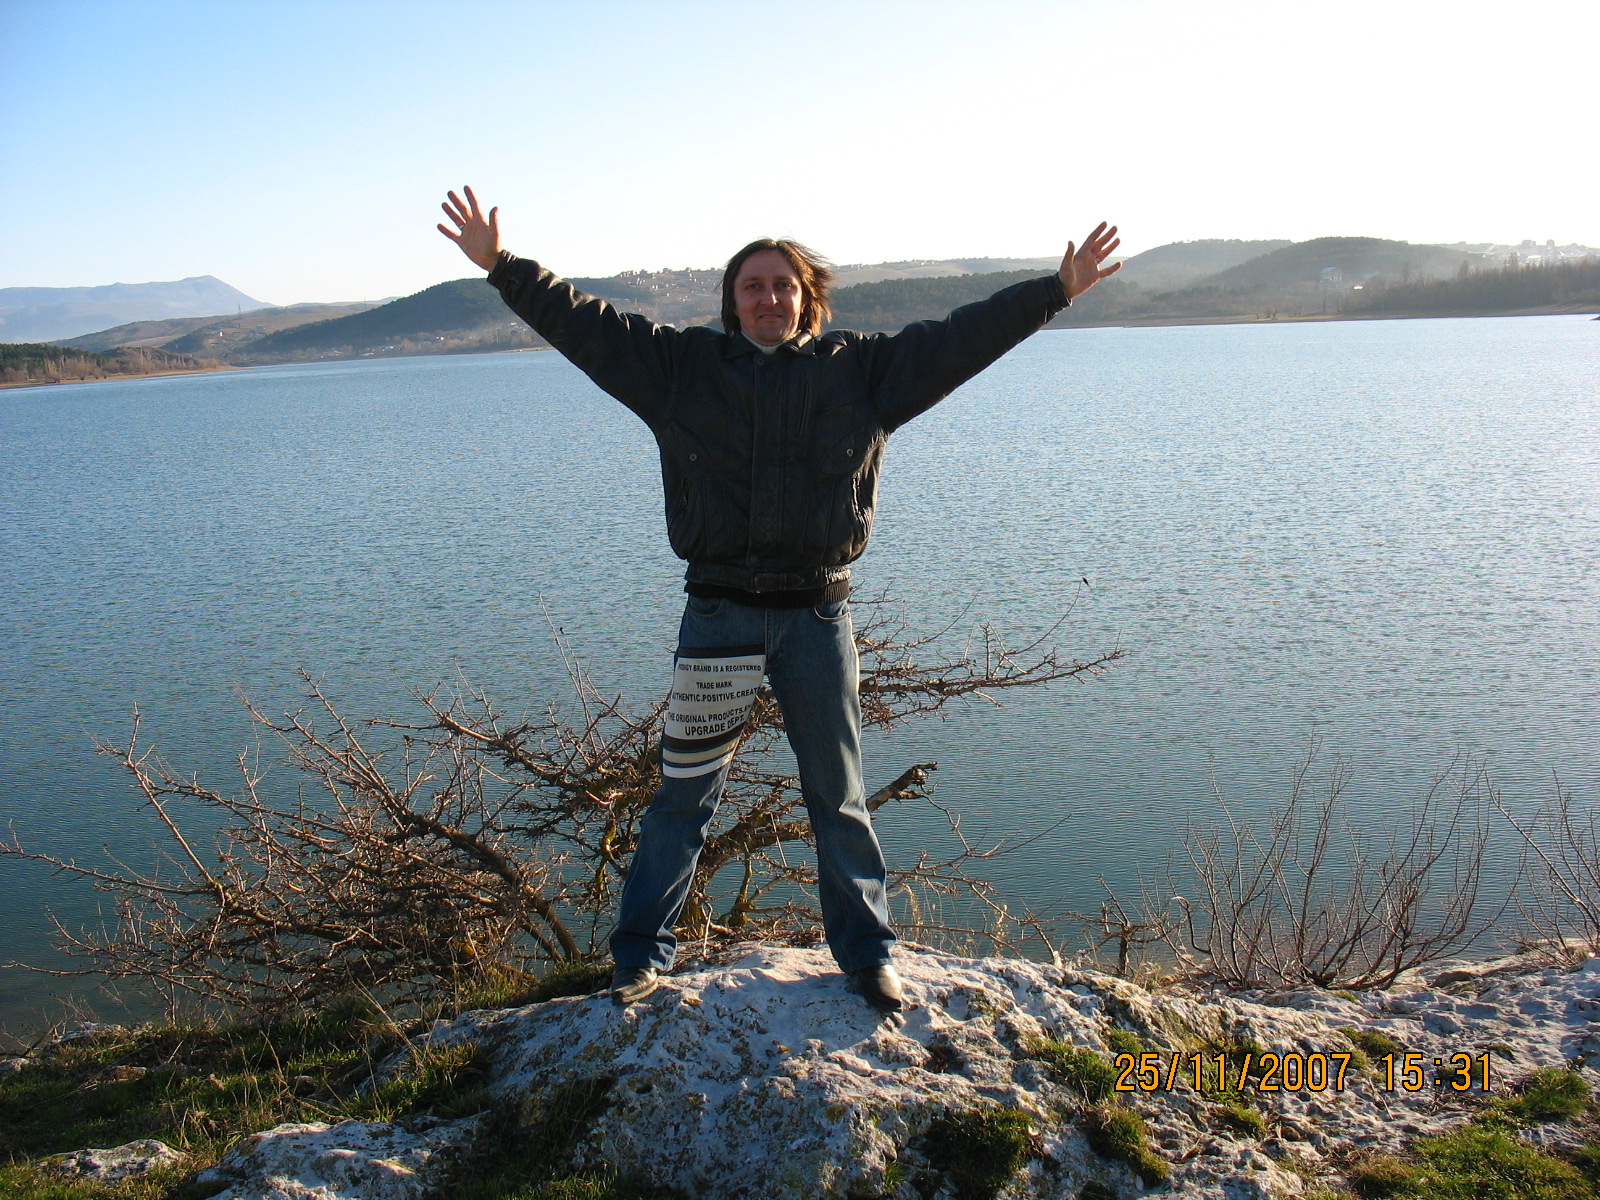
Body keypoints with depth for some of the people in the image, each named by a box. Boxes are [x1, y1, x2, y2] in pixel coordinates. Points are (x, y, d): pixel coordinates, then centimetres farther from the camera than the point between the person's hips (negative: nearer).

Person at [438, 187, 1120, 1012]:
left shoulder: (861, 369, 5)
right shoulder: (680, 365, 6)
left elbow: (960, 337, 5)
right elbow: (583, 323, 7)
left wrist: (1056, 289, 2)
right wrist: (501, 266, 3)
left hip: (818, 613, 0)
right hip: (718, 610, 0)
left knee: (838, 797, 13)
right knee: (682, 796, 9)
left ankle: (867, 955, 29)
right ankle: (641, 955, 25)